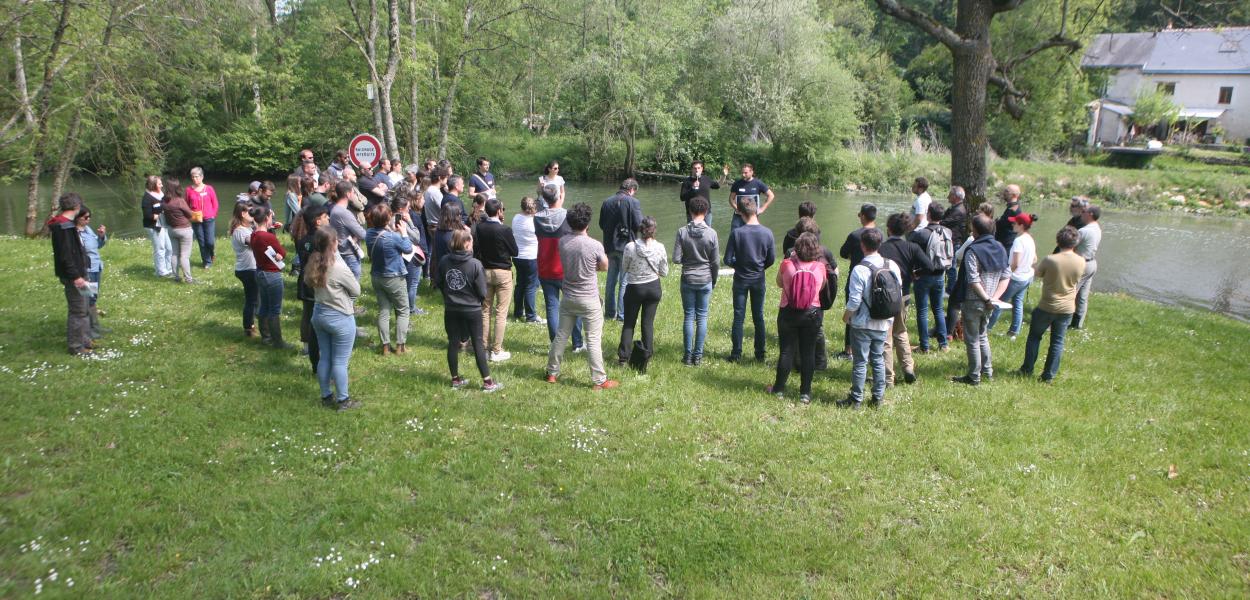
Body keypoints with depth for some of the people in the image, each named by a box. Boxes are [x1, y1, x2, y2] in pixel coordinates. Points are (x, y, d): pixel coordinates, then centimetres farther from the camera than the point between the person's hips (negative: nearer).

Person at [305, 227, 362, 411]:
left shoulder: (314, 264, -2)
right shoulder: (339, 267, -23)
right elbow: (357, 291, -11)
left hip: (318, 314, 7)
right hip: (340, 318, -7)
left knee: (324, 358, 17)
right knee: (340, 361, 3)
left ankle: (326, 396, 28)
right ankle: (343, 401, 14)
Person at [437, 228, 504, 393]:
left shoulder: (444, 261, -7)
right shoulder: (475, 264, -19)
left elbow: (439, 284, 4)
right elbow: (482, 292, -13)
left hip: (451, 310, 4)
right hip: (472, 310, -3)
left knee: (453, 343, 13)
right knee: (478, 344, 5)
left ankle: (455, 379, 23)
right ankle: (487, 382, 10)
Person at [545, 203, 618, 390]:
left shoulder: (563, 242, -5)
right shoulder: (595, 245, -18)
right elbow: (604, 267, -2)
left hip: (568, 297, 5)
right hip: (589, 300, -4)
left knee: (561, 335, 16)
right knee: (593, 340, 2)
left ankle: (552, 373, 27)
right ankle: (599, 380, 7)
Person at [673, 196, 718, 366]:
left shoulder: (682, 232, -10)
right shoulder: (711, 233, -9)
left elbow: (676, 259, -11)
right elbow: (715, 262, -3)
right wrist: (714, 281, 11)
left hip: (687, 280, 0)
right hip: (705, 280, 0)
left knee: (689, 317, 8)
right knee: (702, 317, 8)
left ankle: (688, 355, 11)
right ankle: (698, 356, 12)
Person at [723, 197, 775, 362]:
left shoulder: (736, 233, -17)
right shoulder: (767, 233, -10)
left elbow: (727, 260, -14)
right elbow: (771, 259, -2)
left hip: (741, 280, -2)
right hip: (759, 280, 2)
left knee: (738, 317, 8)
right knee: (758, 317, 13)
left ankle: (736, 354, 12)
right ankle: (760, 354, 19)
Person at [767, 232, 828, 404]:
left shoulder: (787, 264, -12)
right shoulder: (820, 267, -7)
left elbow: (779, 283, 6)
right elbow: (822, 287, 9)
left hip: (788, 313, -1)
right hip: (812, 313, 1)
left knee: (787, 351, 9)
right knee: (808, 353, 8)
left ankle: (779, 389, 19)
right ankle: (805, 393, 12)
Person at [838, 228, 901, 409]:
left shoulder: (859, 269, -19)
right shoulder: (892, 266, -2)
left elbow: (855, 300, -18)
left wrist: (846, 316, 0)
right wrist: (889, 317, 15)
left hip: (862, 324, -5)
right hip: (884, 324, 5)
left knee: (860, 362, 4)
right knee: (878, 360, 16)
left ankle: (856, 399, 12)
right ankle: (878, 397, 22)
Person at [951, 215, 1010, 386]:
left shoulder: (973, 250, -18)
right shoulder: (1000, 248, 4)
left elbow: (973, 280, -24)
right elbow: (1006, 276, 2)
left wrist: (987, 299, -17)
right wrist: (994, 297, -5)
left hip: (973, 302, -7)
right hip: (988, 302, 7)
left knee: (972, 340, 4)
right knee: (982, 336, 23)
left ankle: (974, 377, 12)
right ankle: (987, 372, 30)